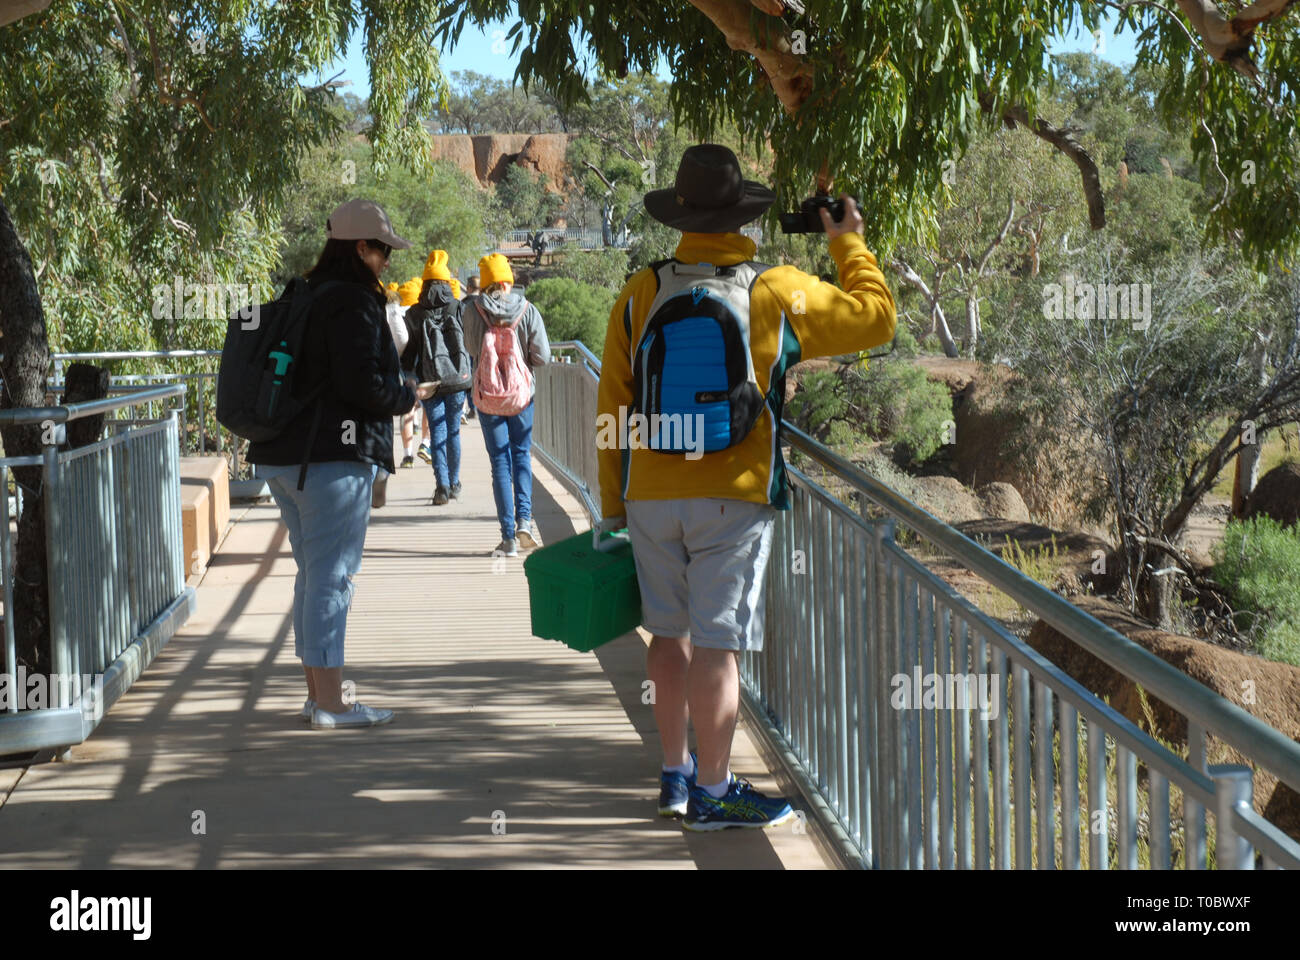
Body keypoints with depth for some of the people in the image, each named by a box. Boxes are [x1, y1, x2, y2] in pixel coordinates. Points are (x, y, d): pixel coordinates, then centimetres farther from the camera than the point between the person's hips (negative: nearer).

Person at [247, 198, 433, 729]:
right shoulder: (354, 303, -13)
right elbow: (363, 382, -20)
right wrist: (407, 395, -2)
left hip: (282, 457, 9)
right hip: (333, 458, -9)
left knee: (312, 572, 16)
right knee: (332, 575, -5)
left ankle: (316, 690, 22)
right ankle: (329, 702, -3)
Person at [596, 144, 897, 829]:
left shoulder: (640, 296, 2)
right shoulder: (779, 295, -5)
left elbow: (613, 409, 5)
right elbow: (877, 317, 8)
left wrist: (613, 508, 12)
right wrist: (851, 246, 23)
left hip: (651, 496, 3)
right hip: (734, 497, -3)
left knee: (669, 632, 16)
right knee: (716, 642, -2)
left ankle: (674, 774, 25)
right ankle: (712, 794, 2)